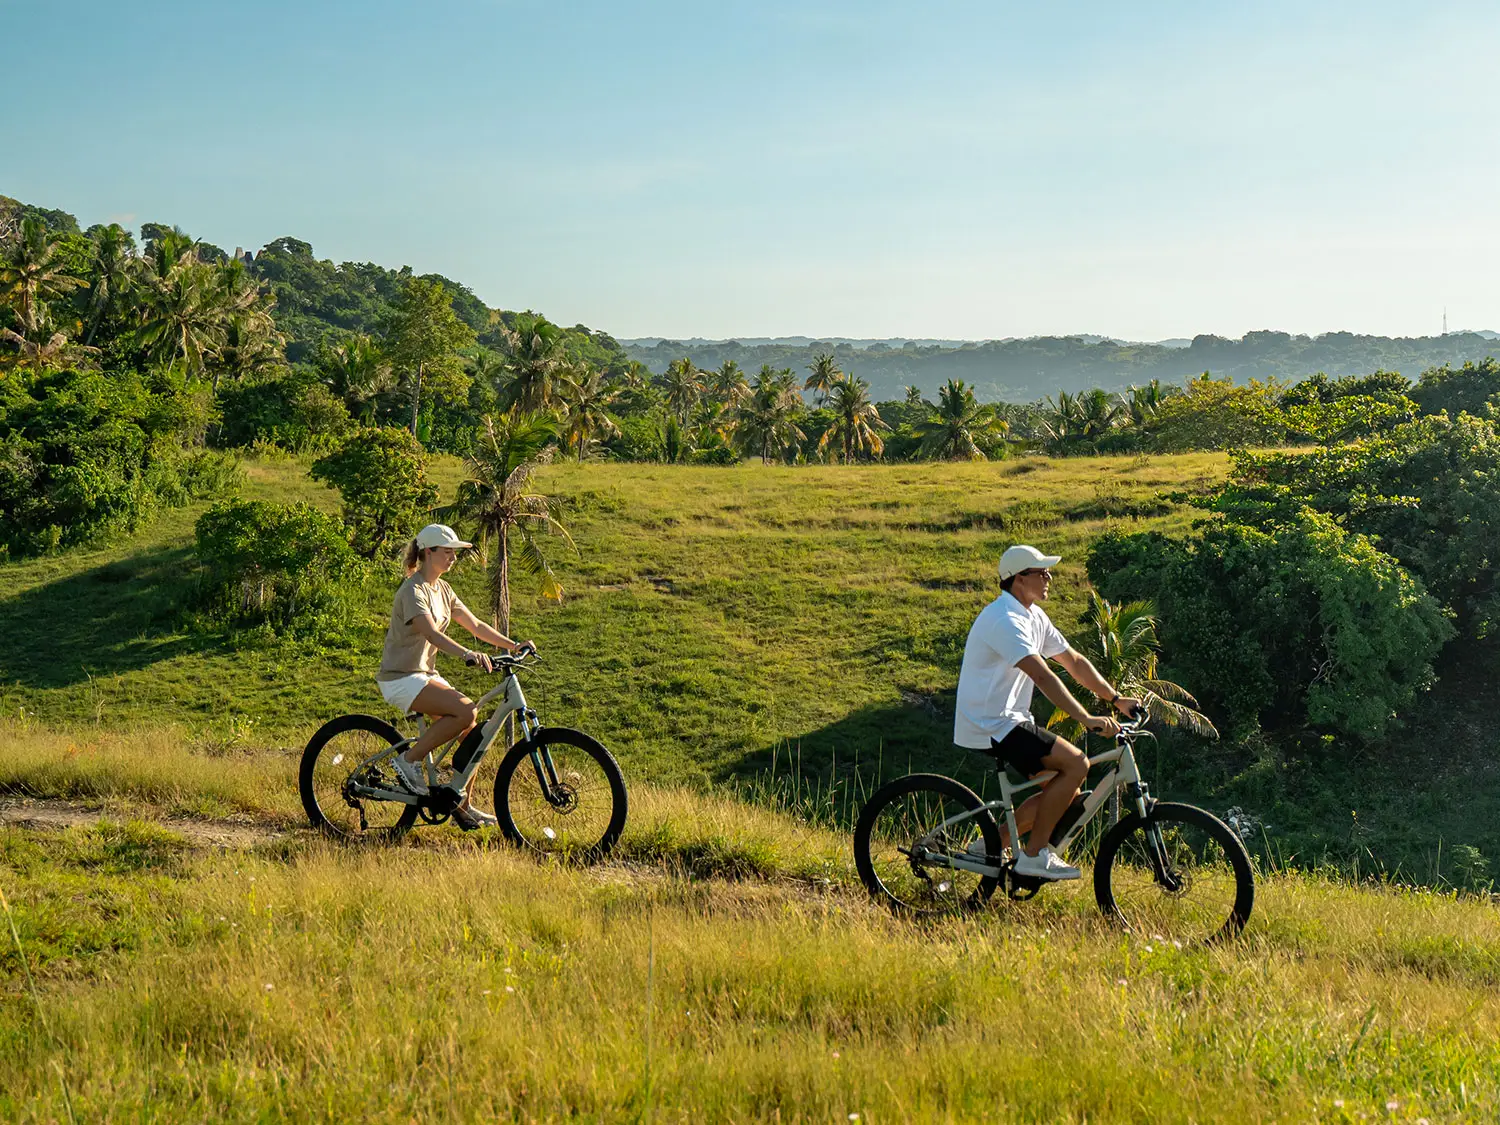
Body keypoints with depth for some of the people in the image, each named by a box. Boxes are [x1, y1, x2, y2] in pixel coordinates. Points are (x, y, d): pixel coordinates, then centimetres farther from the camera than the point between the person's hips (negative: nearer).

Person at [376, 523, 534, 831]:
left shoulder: (442, 589, 11)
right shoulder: (413, 591, -17)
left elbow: (475, 625, 11)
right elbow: (432, 634, -32)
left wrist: (513, 646, -1)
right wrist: (467, 654, -47)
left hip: (426, 675, 9)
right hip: (401, 678, -9)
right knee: (466, 711, -27)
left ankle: (462, 806, 7)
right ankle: (409, 759, -11)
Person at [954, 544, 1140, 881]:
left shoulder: (1034, 617, 11)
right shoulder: (1005, 619, -20)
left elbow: (1074, 662, 16)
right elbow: (1043, 677, -30)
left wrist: (1116, 699, 7)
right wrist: (1087, 720, -34)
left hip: (1007, 721, 10)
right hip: (989, 726, -10)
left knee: (1068, 794, 7)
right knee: (1076, 763, -18)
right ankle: (1033, 855, -10)